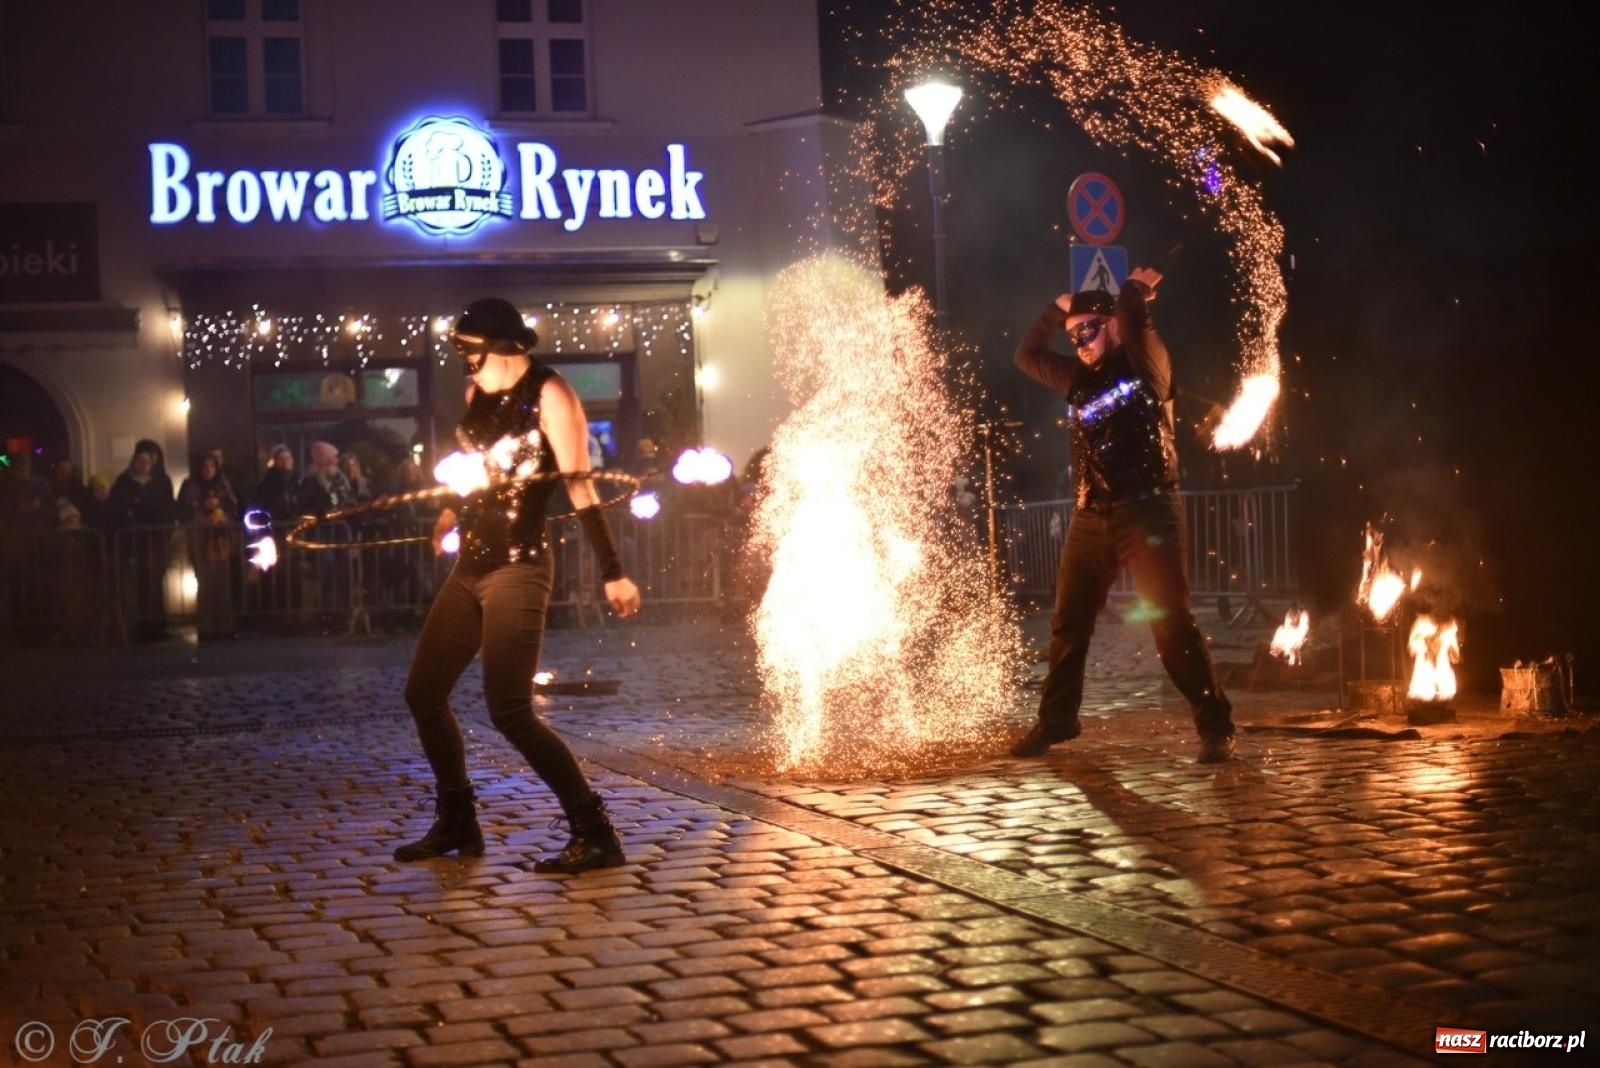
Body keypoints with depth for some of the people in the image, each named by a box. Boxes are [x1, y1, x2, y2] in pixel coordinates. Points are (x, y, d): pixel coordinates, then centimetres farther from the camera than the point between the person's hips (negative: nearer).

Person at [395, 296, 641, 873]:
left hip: (518, 568, -8)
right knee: (423, 693, 9)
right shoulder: (478, 392, 10)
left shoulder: (548, 394, -12)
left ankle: (596, 835, -8)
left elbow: (579, 487, -16)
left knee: (510, 711, -15)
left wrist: (612, 574, -19)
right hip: (470, 567, 8)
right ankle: (456, 824, 23)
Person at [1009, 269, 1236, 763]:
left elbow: (1133, 319, -19)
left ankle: (1215, 726, -6)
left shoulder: (1147, 365, -1)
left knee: (1172, 624, -11)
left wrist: (1137, 288, 3)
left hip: (1147, 511, -6)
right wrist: (1057, 309, 17)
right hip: (1092, 516, 7)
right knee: (1068, 625, 11)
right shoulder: (1081, 377, 16)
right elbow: (1027, 356, 26)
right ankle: (1055, 721, 24)